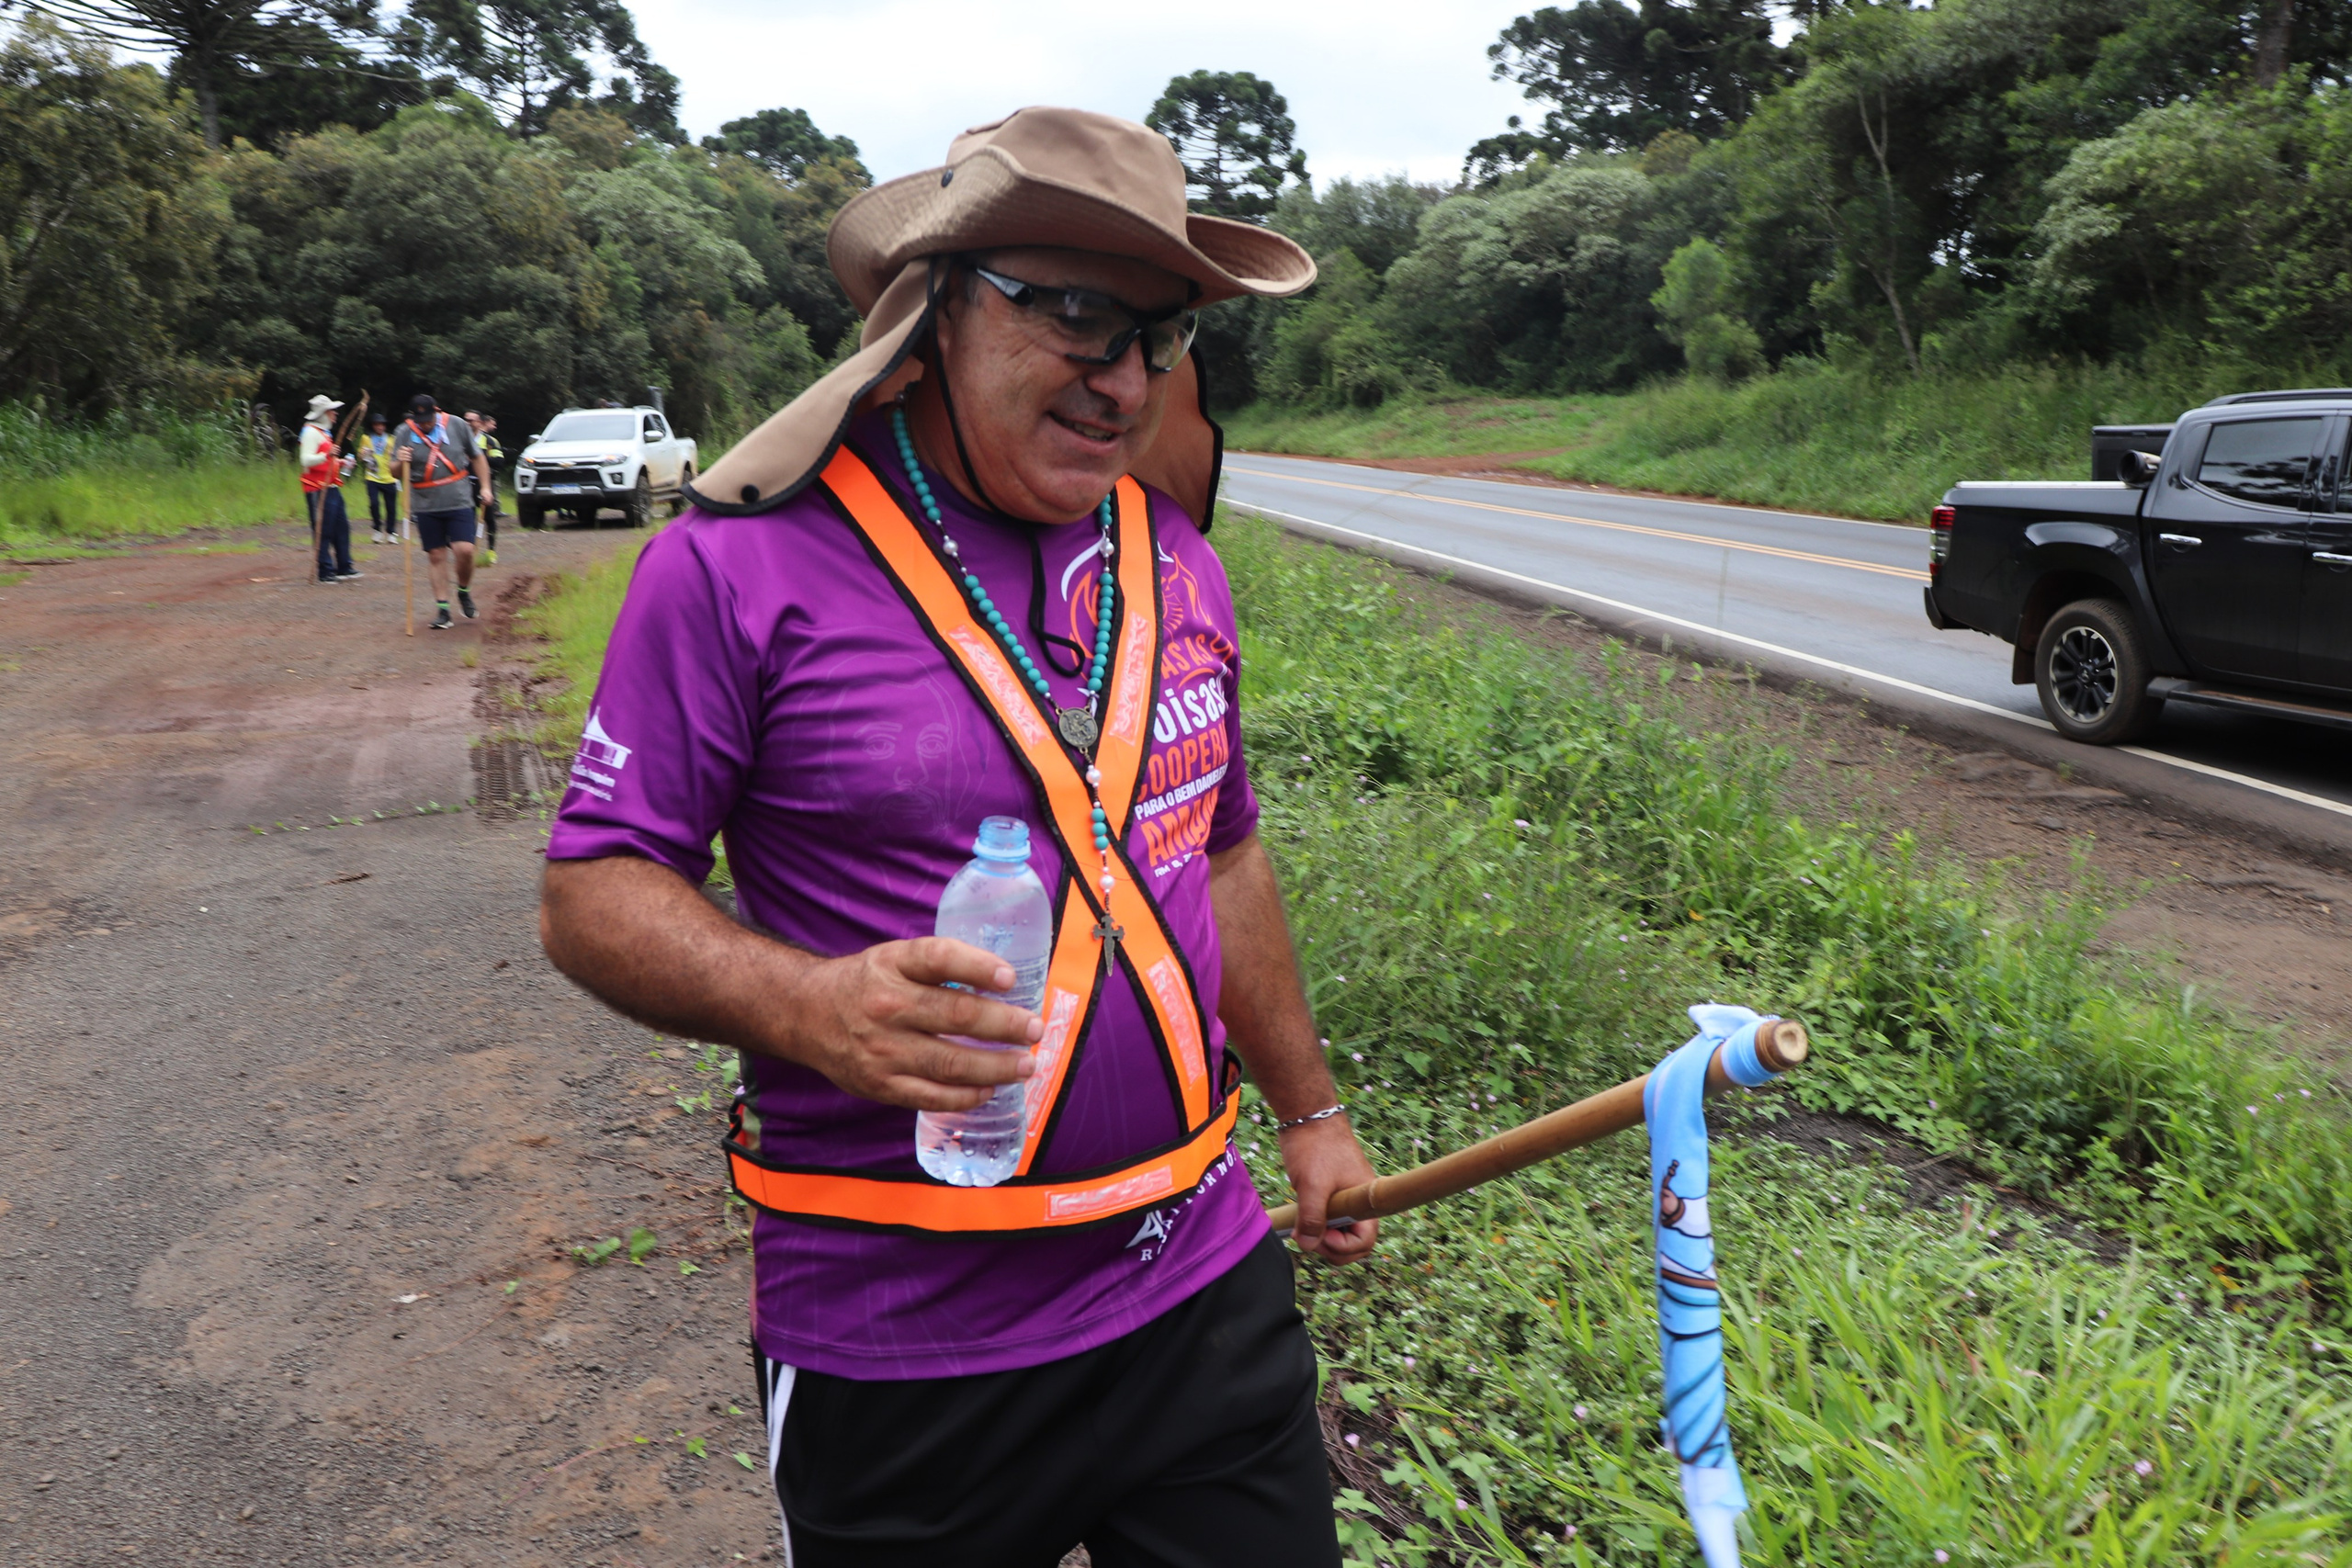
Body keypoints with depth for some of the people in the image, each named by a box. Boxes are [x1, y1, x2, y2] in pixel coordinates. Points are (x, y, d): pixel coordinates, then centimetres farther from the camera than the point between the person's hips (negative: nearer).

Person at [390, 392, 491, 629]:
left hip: (459, 501, -1)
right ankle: (442, 608, 9)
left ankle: (464, 591, 14)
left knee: (464, 550, -13)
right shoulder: (405, 433, 0)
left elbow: (476, 457, 12)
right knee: (437, 557, 2)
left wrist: (485, 486, 6)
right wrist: (399, 462, -19)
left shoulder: (457, 426, 1)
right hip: (425, 506, 1)